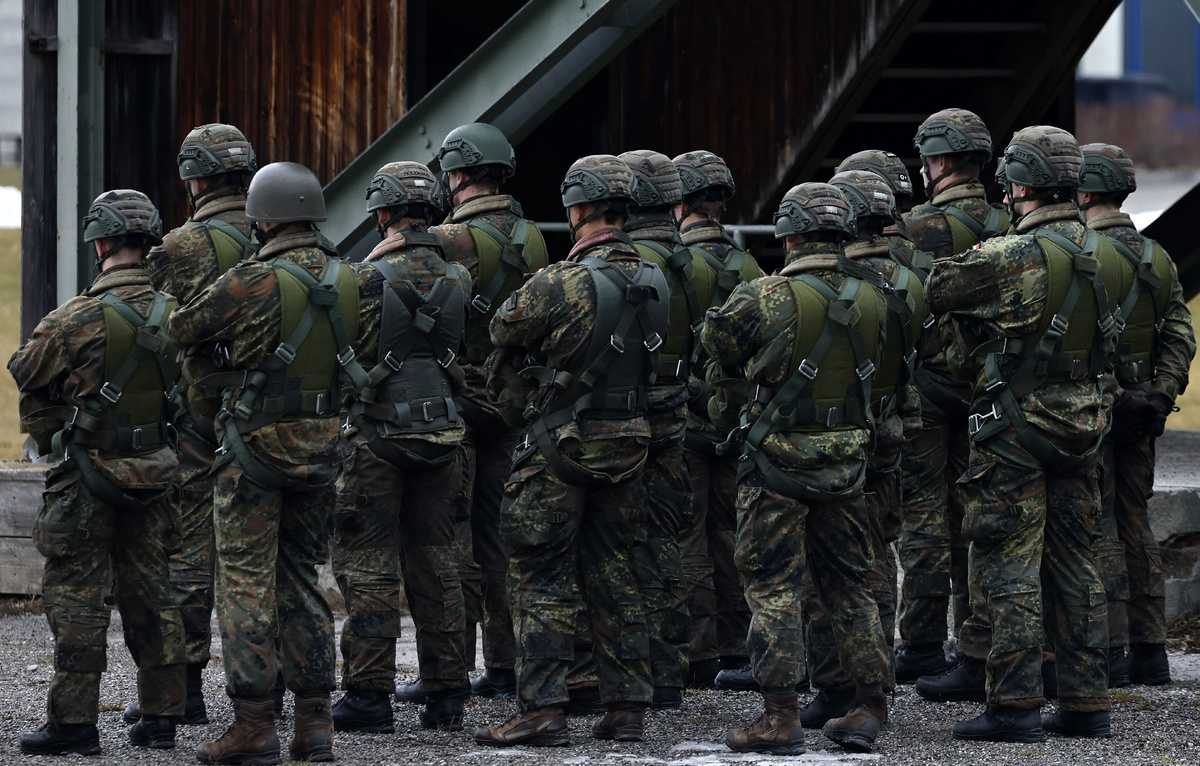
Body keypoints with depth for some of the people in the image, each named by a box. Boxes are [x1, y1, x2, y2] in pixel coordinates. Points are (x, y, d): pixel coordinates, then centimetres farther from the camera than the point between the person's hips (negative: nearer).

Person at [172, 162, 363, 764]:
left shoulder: (250, 283, -17)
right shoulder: (345, 280, 0)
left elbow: (182, 329, -4)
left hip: (257, 444, -6)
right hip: (321, 443, 6)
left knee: (247, 584, 0)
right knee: (300, 579, 14)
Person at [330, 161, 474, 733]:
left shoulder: (369, 277, -13)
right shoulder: (458, 279, 4)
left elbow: (347, 350, -11)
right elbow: (466, 350, 11)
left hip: (378, 434, -5)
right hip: (441, 431, 5)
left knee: (369, 567, 0)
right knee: (435, 563, 11)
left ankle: (369, 695, -2)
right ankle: (446, 696, 11)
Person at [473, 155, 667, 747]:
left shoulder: (559, 284, -18)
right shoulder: (654, 283, 2)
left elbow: (505, 330, -3)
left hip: (561, 447, -6)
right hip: (627, 444, 6)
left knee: (543, 580, -1)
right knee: (612, 576, 13)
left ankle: (540, 709, -5)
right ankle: (627, 707, 13)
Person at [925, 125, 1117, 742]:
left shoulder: (1012, 258, -18)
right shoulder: (1103, 256, 3)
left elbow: (931, 293, -11)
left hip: (1015, 426, -7)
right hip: (1081, 425, 7)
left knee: (1009, 567, -2)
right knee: (1072, 566, 12)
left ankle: (1014, 706, -4)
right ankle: (1085, 703, 14)